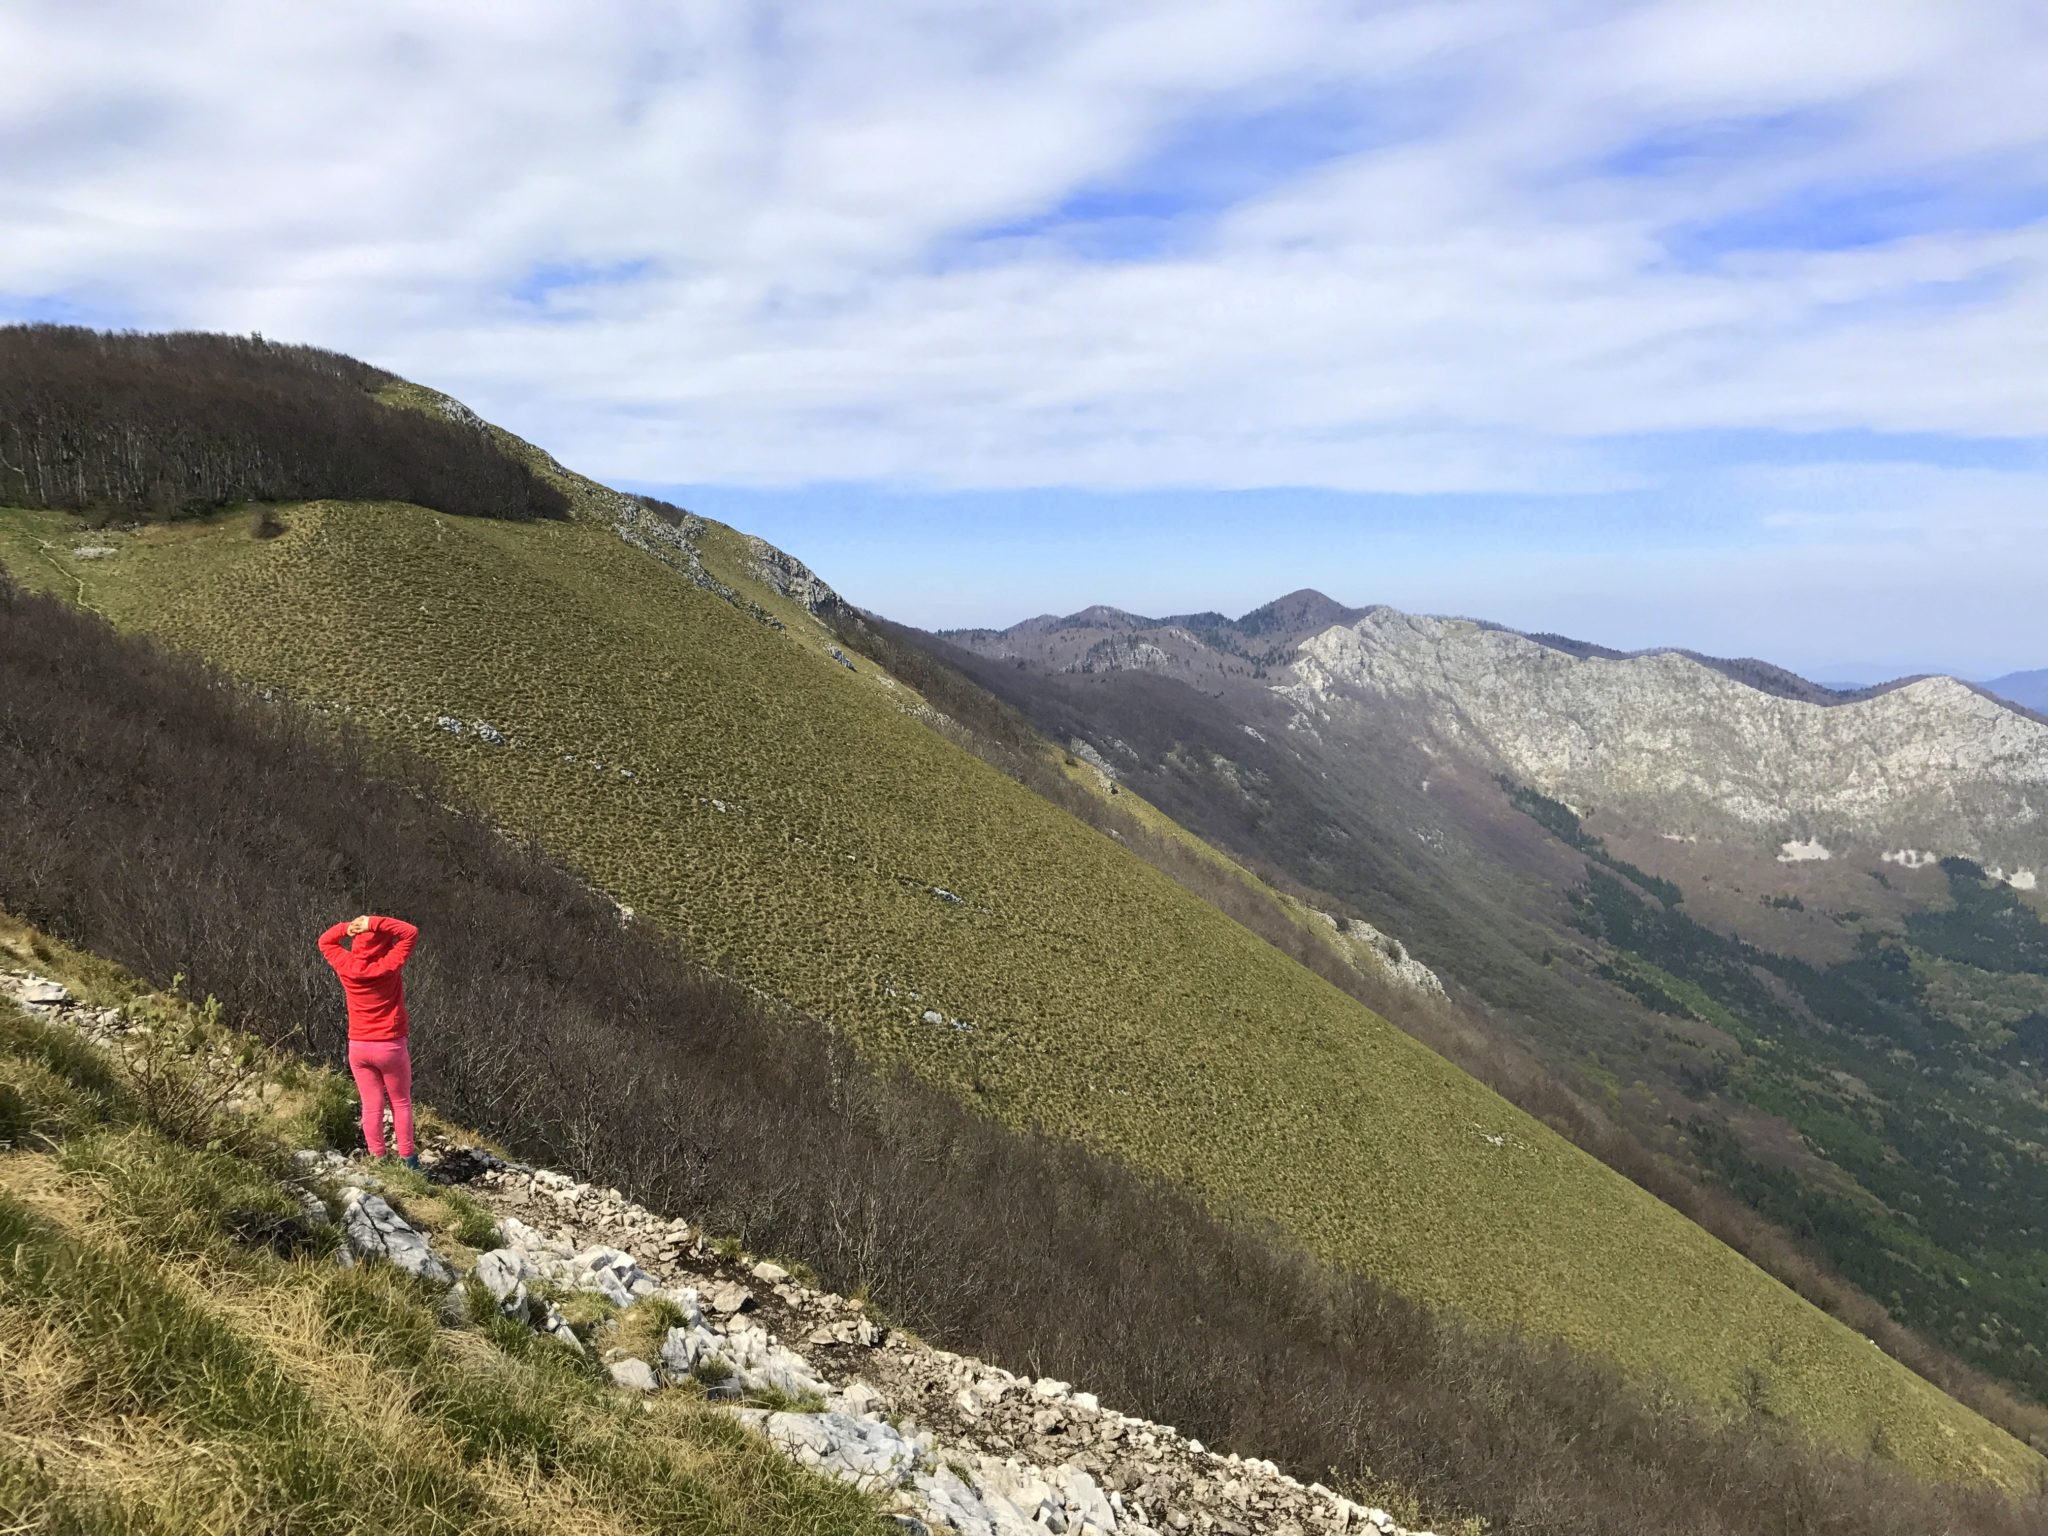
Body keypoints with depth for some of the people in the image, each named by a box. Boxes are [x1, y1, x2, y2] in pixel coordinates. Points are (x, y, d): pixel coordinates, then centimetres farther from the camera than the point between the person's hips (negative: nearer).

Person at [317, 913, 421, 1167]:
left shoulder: (346, 966, -6)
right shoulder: (389, 966, -17)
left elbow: (325, 941, 12)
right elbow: (410, 932, -10)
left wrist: (347, 927, -6)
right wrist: (374, 923, -17)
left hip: (358, 1047, 3)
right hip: (391, 1046, -3)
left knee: (371, 1105, 9)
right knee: (401, 1102, 12)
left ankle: (377, 1158, 11)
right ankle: (407, 1156, 15)